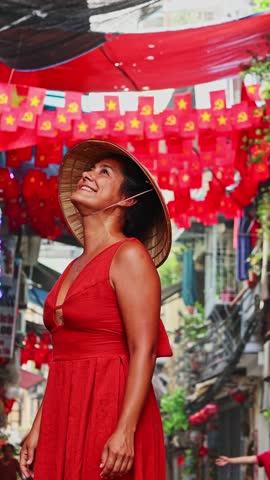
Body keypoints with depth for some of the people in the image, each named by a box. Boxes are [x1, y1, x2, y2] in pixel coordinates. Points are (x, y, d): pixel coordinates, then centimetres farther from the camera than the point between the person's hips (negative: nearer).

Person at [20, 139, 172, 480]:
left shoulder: (129, 256, -8)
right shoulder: (75, 267, 14)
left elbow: (143, 353, -15)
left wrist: (124, 432, -22)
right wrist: (38, 428, 12)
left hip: (110, 412, -7)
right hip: (65, 414, 7)